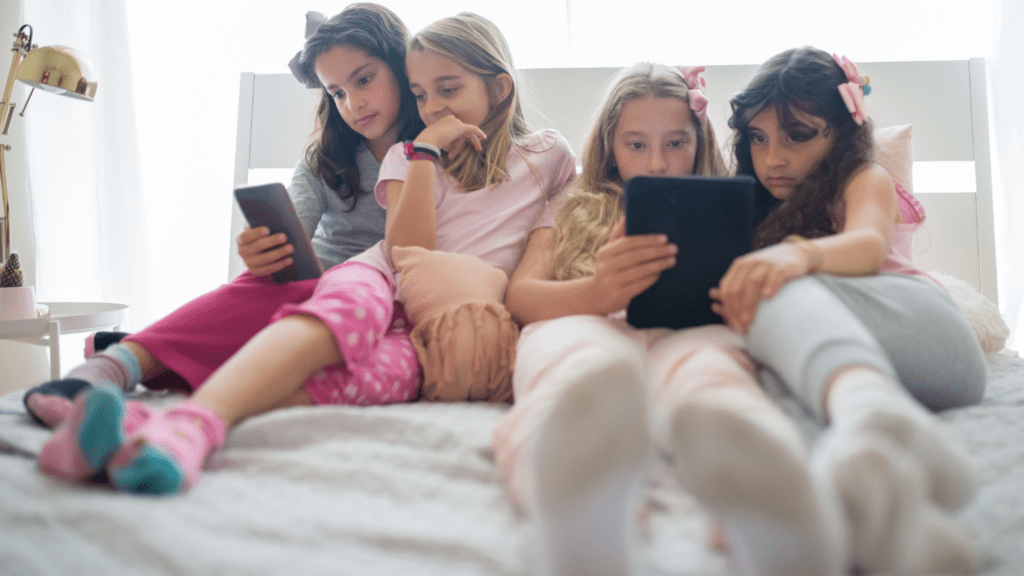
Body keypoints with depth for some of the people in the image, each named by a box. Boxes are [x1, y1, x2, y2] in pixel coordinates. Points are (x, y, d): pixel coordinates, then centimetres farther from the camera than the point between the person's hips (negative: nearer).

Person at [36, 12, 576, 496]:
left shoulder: (548, 154, 19)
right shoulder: (407, 156, 19)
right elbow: (406, 255, 3)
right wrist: (427, 152, 0)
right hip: (377, 283, 1)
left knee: (383, 364, -39)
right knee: (345, 312, -40)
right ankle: (195, 419, -65)